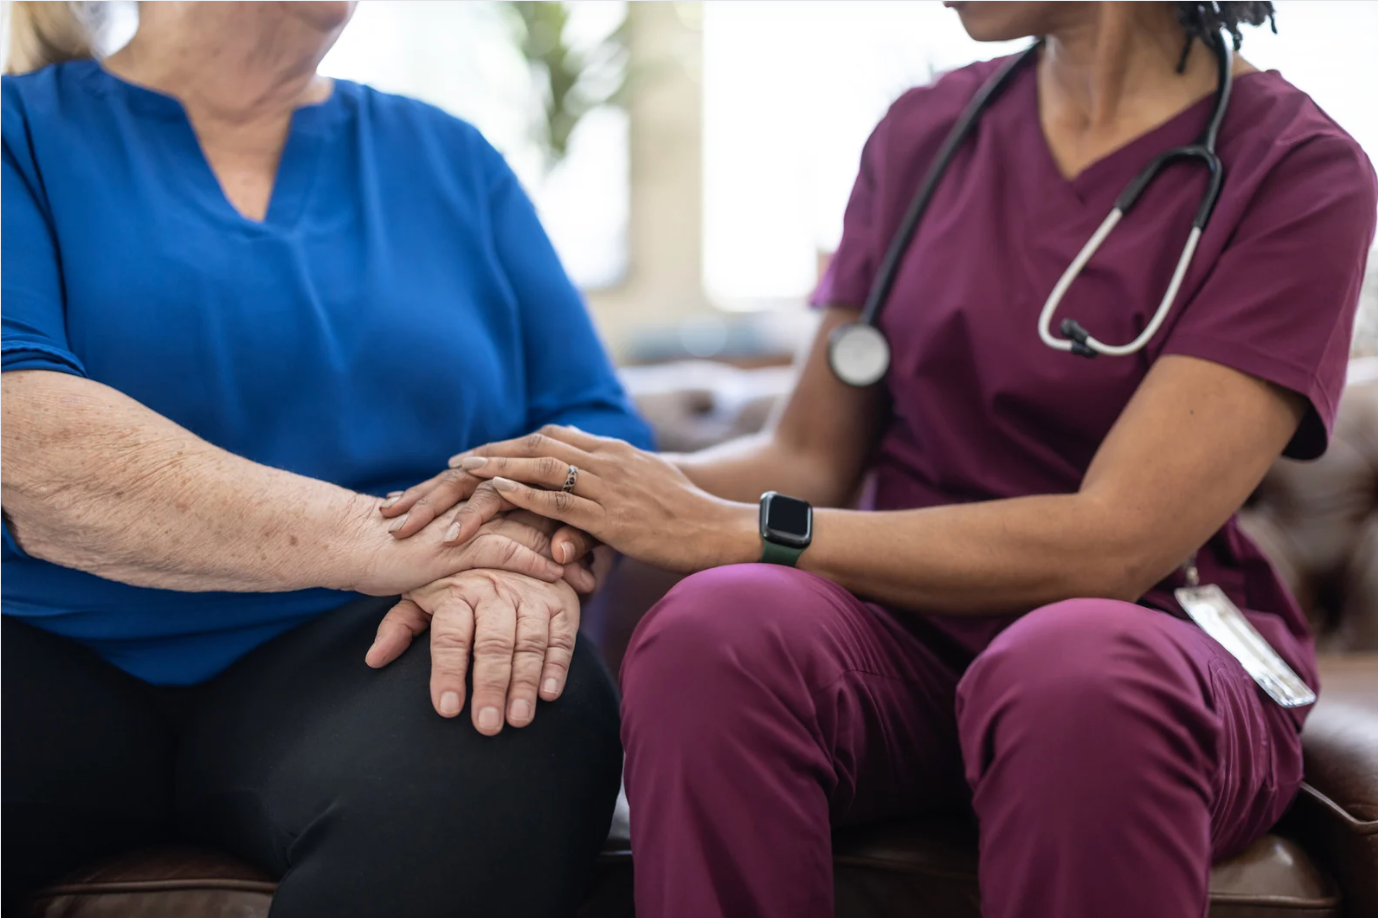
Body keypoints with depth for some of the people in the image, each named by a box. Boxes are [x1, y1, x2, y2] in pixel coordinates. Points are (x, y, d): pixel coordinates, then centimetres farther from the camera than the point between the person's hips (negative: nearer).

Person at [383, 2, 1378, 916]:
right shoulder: (923, 132, 11)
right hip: (911, 625, 3)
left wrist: (719, 528, -18)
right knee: (715, 627, -30)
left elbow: (1113, 543, -16)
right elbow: (810, 455, 10)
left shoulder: (1296, 172, -6)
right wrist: (568, 500, -10)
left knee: (1075, 670, -38)